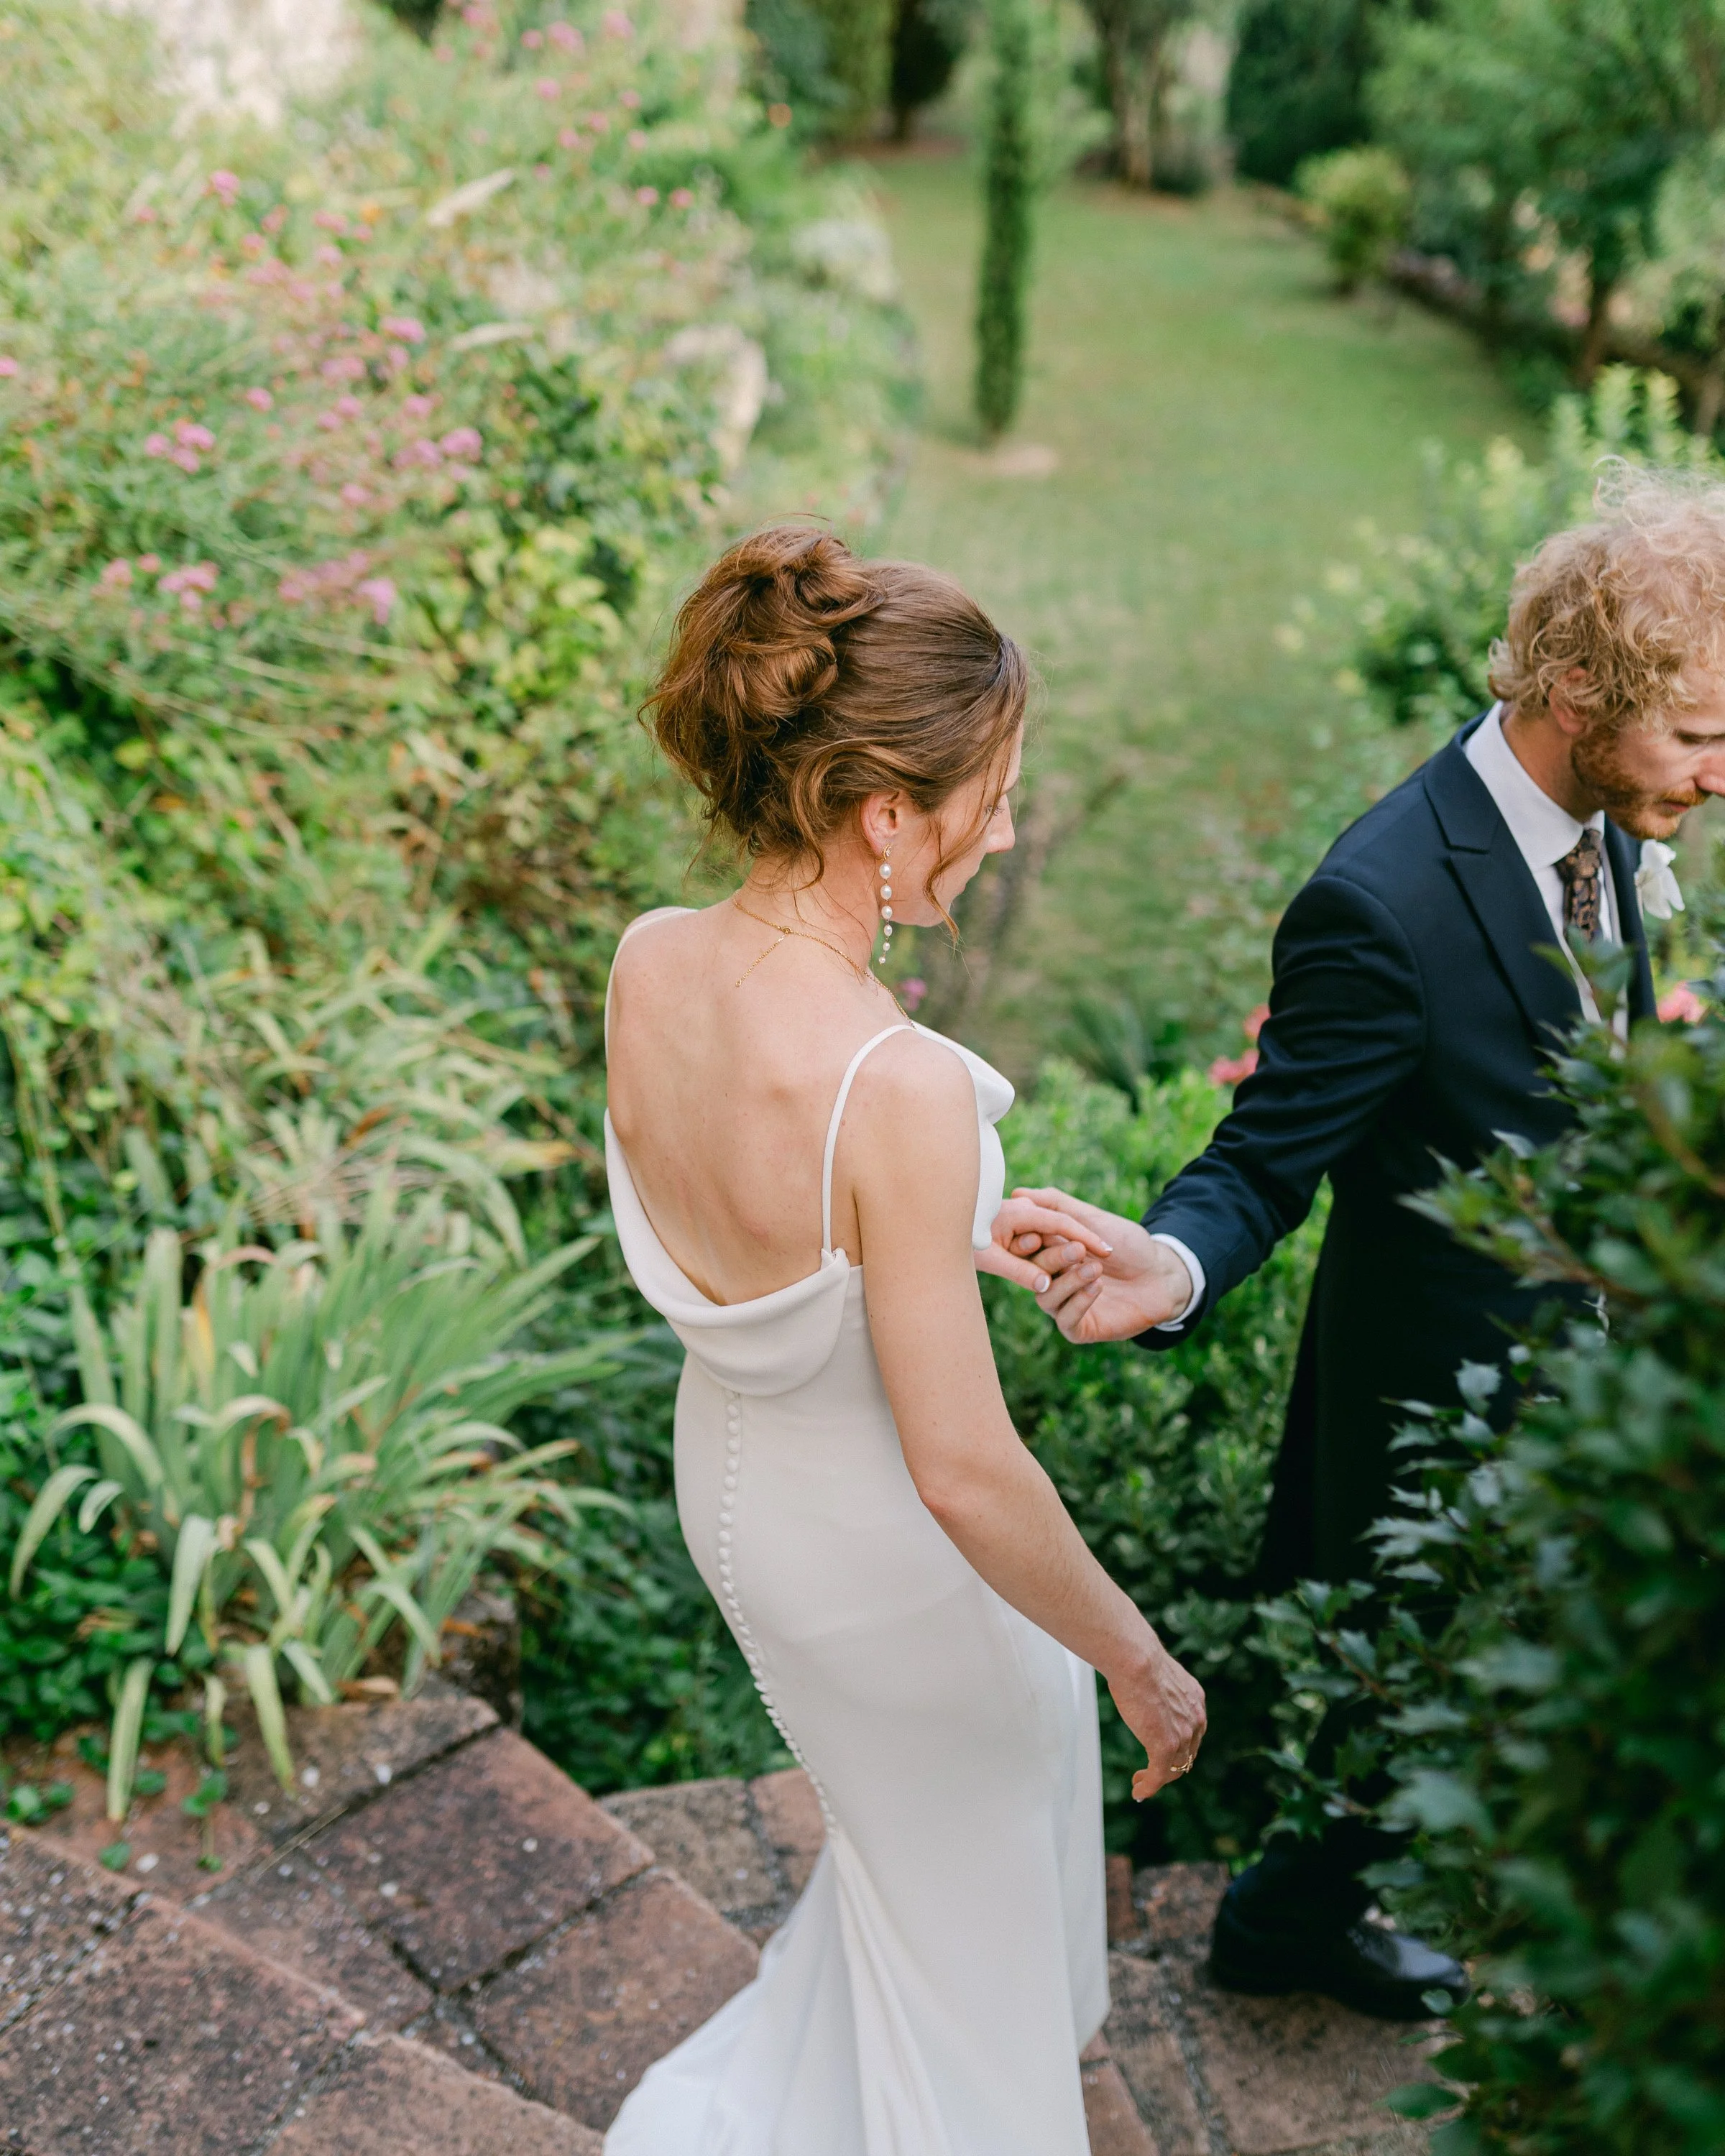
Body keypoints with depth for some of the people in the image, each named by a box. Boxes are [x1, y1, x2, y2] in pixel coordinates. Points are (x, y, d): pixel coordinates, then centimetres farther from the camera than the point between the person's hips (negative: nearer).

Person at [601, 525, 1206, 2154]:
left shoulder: (645, 962, -16)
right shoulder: (902, 1087, -38)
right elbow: (964, 1471, -30)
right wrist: (1142, 1665, -15)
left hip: (727, 1472, 7)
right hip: (878, 1547, -7)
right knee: (963, 1857, 26)